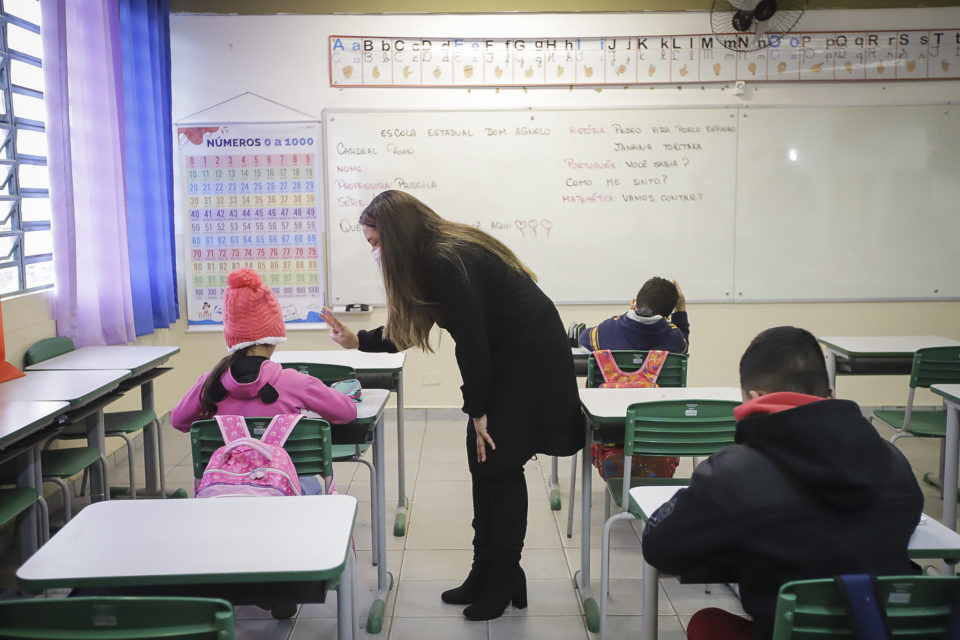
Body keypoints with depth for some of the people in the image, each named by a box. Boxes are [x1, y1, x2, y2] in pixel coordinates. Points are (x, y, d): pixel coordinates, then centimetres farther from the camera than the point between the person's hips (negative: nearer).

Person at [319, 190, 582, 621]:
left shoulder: (448, 262, -24)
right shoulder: (435, 257, 5)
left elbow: (470, 340, -22)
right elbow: (407, 328, 15)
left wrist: (478, 410, -14)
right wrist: (357, 341, 12)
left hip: (532, 359, -9)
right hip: (506, 358, 9)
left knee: (500, 463, -5)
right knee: (482, 461, 8)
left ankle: (504, 579, 8)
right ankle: (486, 572, 17)